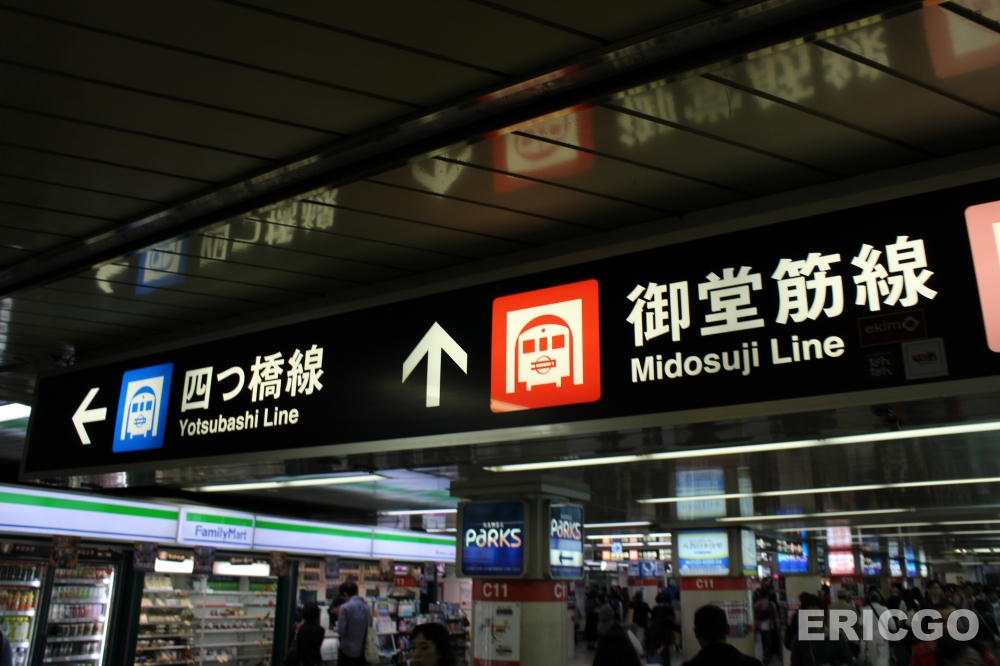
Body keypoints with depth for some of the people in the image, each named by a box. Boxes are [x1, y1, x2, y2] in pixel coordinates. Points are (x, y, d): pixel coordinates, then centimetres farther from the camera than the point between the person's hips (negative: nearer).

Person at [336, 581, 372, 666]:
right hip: (362, 649, 5)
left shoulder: (345, 607, -17)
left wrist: (337, 628, 5)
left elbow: (341, 631, -16)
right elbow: (369, 624, 9)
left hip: (348, 649, -5)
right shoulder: (366, 606, 1)